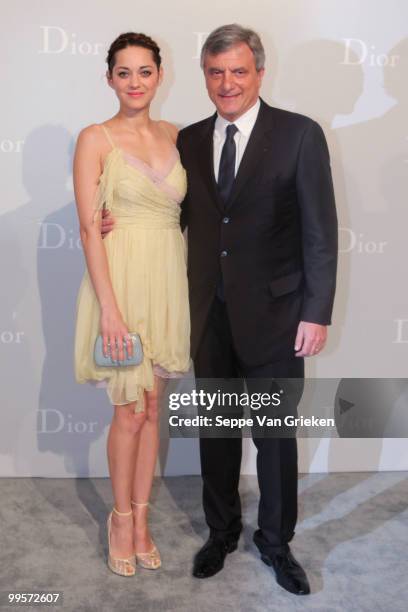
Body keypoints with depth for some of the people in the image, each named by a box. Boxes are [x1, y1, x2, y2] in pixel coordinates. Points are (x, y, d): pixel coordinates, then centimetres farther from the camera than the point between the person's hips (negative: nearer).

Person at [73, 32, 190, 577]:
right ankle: (122, 518, 24)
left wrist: (191, 289, 1)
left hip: (168, 281, 4)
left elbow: (185, 211, 13)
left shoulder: (175, 136, 9)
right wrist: (109, 307, -17)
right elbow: (89, 228, -11)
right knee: (131, 409, 2)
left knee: (152, 405, 11)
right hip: (121, 279, -4)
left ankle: (141, 519, 26)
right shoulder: (95, 139, -5)